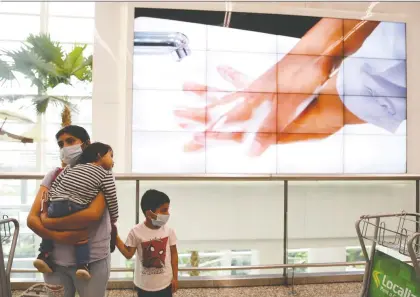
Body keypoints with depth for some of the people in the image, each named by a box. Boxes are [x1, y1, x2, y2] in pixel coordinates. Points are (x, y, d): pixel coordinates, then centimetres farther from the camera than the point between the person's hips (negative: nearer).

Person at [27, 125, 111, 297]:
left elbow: (93, 214, -22)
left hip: (92, 260, -3)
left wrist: (49, 222, -12)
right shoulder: (54, 175, 5)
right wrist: (58, 236, -18)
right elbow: (32, 218, -1)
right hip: (55, 259, 4)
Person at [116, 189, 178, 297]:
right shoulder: (136, 232, -16)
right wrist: (115, 238, -15)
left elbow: (173, 254, -2)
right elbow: (128, 254, -7)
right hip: (144, 284, -1)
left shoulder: (169, 231, -12)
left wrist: (175, 277, 1)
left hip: (165, 283, 1)